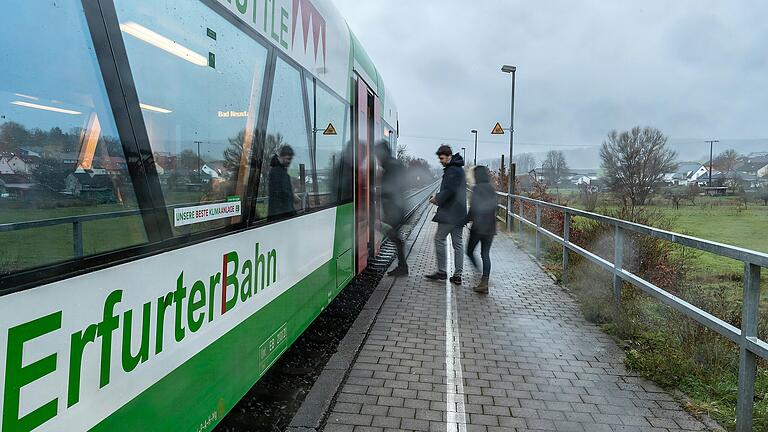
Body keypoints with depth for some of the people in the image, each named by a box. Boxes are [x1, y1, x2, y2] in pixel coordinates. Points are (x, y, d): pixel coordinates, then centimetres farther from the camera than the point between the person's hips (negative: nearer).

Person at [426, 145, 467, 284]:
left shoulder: (452, 170, -13)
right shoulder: (459, 169, 19)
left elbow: (449, 190, -22)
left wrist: (437, 199, -8)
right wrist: (439, 197, 13)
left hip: (449, 213, -10)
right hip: (459, 213, 10)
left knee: (439, 239, -1)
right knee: (457, 243, 8)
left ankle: (442, 272, 2)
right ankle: (457, 275, 11)